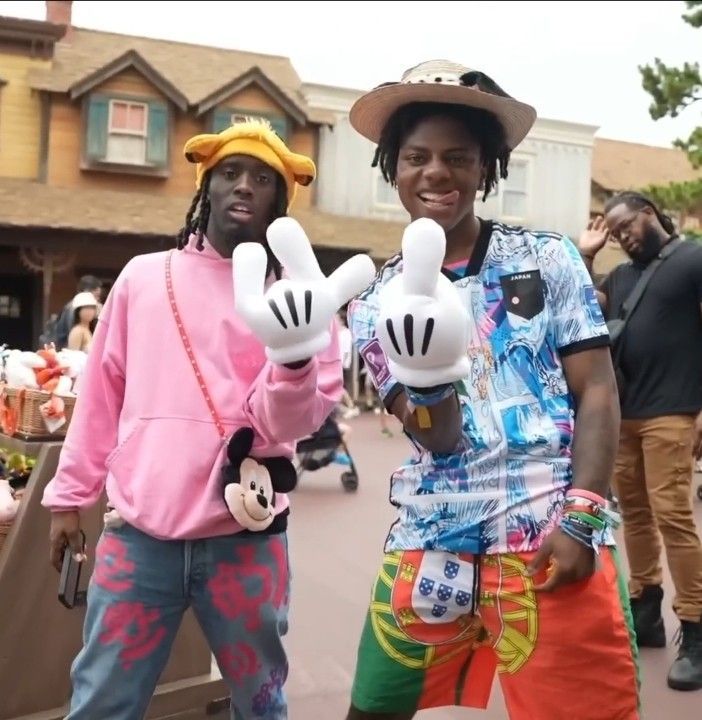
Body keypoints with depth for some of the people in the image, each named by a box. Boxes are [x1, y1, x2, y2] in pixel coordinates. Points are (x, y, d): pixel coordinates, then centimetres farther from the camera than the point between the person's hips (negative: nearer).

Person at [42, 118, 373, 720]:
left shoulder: (295, 295, 1)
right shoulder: (144, 276, 7)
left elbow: (286, 421, -8)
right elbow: (102, 395, 12)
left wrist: (294, 357, -27)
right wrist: (70, 494, 13)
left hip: (246, 538, -1)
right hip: (138, 532, 1)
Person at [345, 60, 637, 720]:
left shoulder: (548, 258, 2)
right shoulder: (376, 303, 5)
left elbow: (598, 394, 0)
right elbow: (439, 438, -3)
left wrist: (581, 519, -11)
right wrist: (429, 379, -25)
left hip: (552, 545, -2)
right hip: (432, 549, 2)